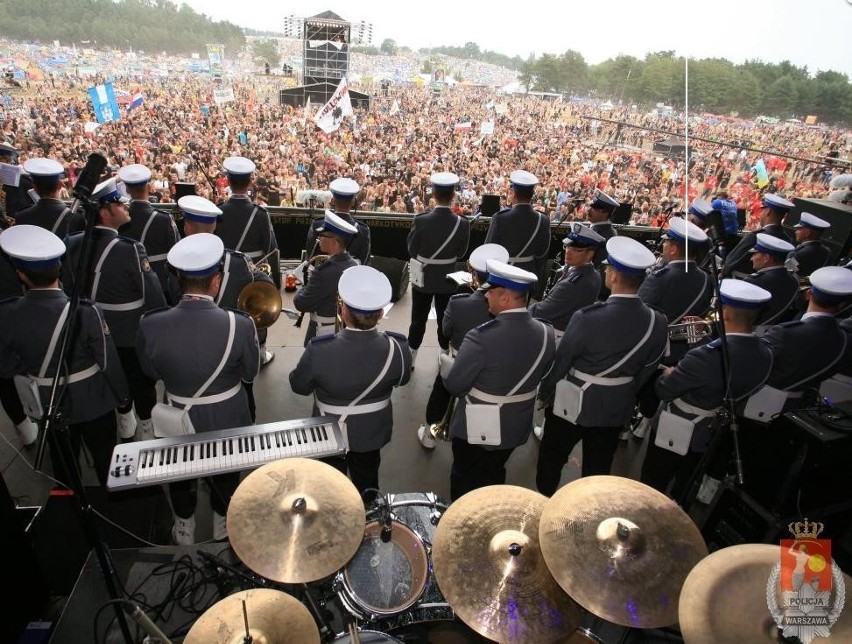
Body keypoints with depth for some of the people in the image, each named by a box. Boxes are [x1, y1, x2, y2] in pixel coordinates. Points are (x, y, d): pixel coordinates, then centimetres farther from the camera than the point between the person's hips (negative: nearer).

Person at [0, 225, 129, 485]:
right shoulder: (85, 312, -29)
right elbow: (108, 361, -20)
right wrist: (122, 395, -3)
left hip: (48, 403, 3)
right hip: (92, 401, -3)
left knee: (63, 459, 26)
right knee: (104, 455, 19)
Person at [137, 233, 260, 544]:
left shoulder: (151, 325, -25)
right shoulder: (239, 325, -30)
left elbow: (152, 372, -6)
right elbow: (250, 372, -12)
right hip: (226, 420, -1)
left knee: (181, 475, 28)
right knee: (224, 474, 27)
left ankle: (184, 532, 51)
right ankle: (223, 527, 51)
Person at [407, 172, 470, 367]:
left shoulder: (420, 221, -20)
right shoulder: (463, 224, -16)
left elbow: (412, 250, -8)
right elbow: (461, 252, -3)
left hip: (423, 278, -1)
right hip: (448, 279, 1)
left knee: (418, 319, 15)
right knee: (445, 320, 16)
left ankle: (410, 357, 27)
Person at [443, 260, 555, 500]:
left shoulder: (482, 337, -30)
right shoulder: (546, 333, -11)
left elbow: (454, 385, -20)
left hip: (477, 428, -5)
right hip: (518, 425, 5)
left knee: (466, 484, 19)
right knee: (494, 478, 28)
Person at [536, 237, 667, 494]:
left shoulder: (588, 318, -28)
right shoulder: (657, 322, -13)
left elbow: (560, 362, -16)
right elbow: (647, 369, 1)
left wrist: (544, 393, 2)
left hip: (573, 405, -4)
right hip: (618, 407, 4)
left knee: (552, 458, 19)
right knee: (598, 467, 22)